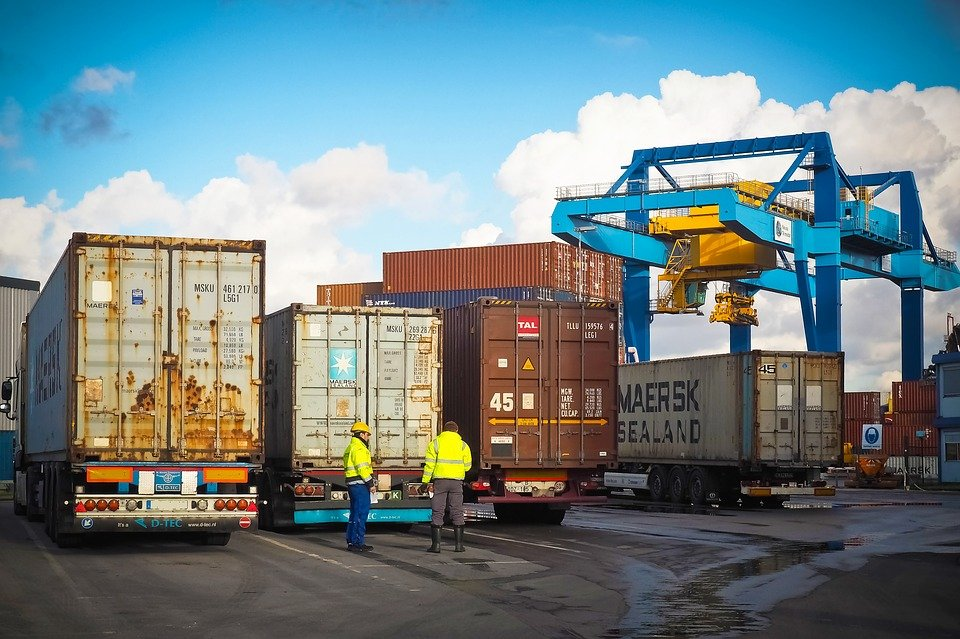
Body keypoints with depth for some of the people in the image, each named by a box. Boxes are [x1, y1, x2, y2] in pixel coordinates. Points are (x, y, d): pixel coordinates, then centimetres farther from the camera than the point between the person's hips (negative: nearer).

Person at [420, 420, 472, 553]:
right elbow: (467, 466, 7)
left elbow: (429, 465, -4)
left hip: (440, 480, -1)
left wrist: (425, 482, -1)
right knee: (457, 513, 6)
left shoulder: (435, 443, 2)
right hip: (457, 481, 1)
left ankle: (436, 544, -3)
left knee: (437, 513, 2)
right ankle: (458, 544, 5)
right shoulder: (463, 445, 6)